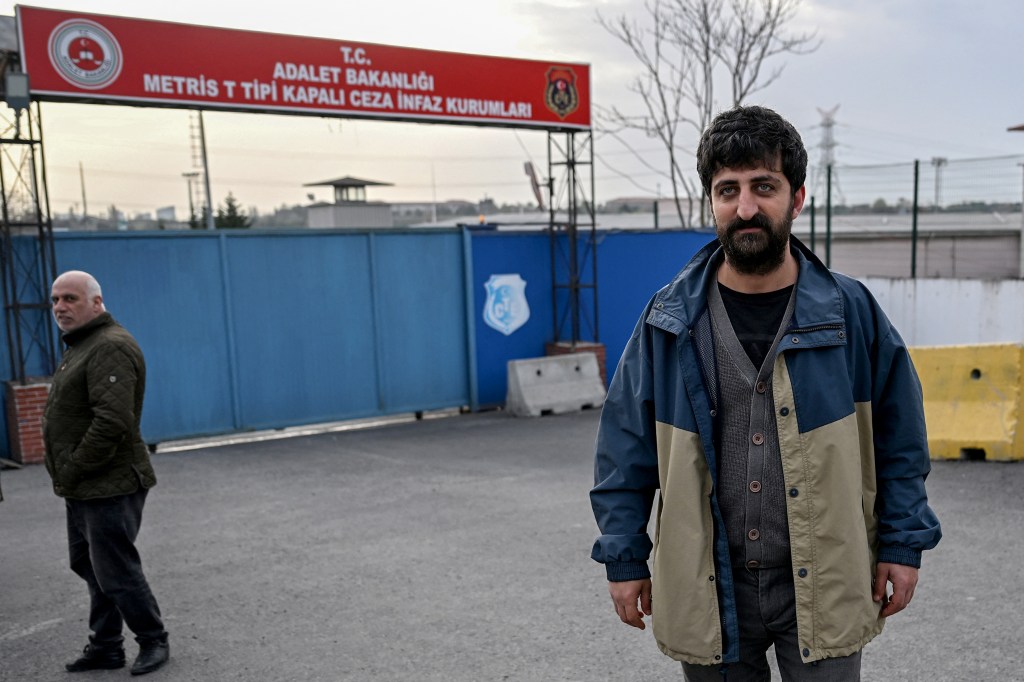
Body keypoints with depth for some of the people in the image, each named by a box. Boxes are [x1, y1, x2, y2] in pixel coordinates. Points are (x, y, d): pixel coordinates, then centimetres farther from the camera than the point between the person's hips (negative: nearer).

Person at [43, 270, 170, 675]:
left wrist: (71, 474, -18)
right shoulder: (81, 346, 16)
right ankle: (105, 648, 29)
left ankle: (154, 641, 15)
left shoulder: (110, 348, -18)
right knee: (91, 567, 17)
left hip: (108, 488, -10)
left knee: (116, 572, -2)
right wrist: (67, 475, 11)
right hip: (85, 489, 10)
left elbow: (111, 422, -27)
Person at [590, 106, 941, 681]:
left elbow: (899, 436, 4)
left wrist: (903, 545, 2)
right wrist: (624, 559, 1)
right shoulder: (669, 322, -6)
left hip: (822, 588, 0)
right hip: (708, 590, 1)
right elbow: (627, 448, 0)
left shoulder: (851, 311, -5)